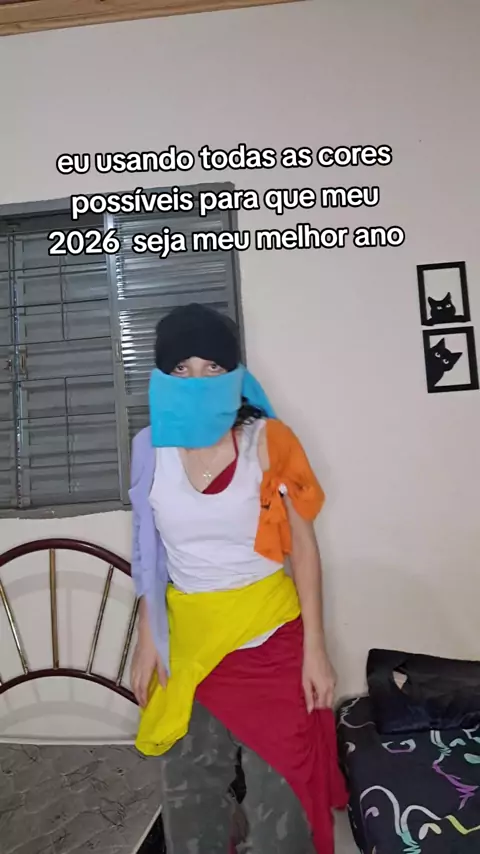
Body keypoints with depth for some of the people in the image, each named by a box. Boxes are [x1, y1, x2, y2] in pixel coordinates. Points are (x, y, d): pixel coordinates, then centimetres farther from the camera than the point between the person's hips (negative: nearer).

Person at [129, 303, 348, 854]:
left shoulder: (267, 441, -12)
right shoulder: (151, 449, -4)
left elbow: (303, 545, -6)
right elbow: (152, 554, 6)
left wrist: (314, 647, -7)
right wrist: (147, 640, 8)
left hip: (269, 634, -2)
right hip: (188, 638, 3)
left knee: (279, 793, 9)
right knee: (188, 791, 17)